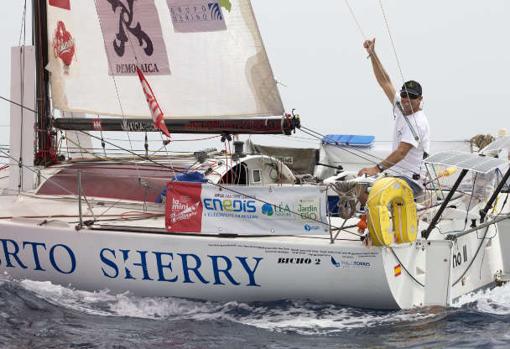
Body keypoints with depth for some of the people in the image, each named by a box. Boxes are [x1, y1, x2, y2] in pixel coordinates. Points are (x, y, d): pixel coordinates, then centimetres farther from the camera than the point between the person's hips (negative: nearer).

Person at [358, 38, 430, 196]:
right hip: (394, 174, 9)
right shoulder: (401, 108, 10)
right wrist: (372, 53, 9)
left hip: (411, 181, -9)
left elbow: (401, 152, -25)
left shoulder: (417, 123, -16)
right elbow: (385, 82, 13)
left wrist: (378, 168, -34)